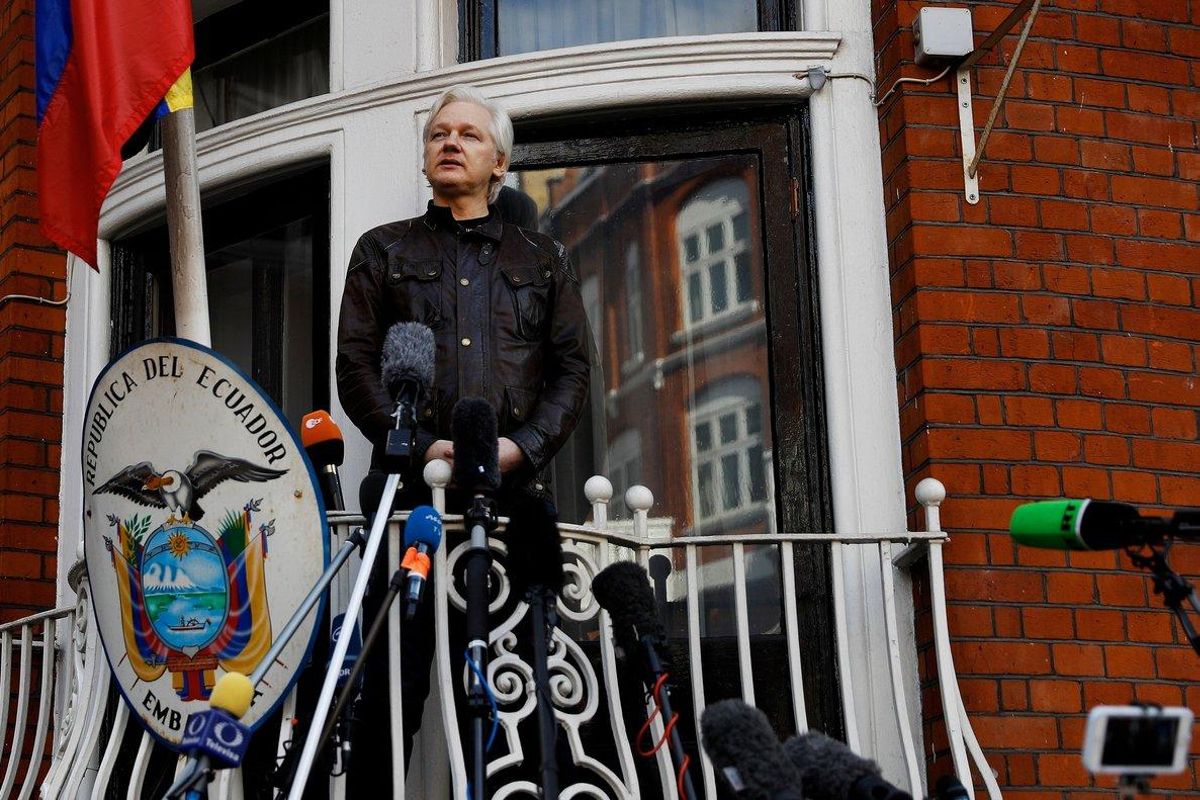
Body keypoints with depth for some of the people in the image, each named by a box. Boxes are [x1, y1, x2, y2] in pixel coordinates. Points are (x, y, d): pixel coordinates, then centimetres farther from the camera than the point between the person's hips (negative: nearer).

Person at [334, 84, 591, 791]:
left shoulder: (544, 260, 23)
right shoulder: (385, 251, 19)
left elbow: (573, 368, 12)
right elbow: (356, 366, 7)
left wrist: (520, 446, -6)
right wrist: (424, 445, -9)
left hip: (518, 488, 1)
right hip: (412, 487, -1)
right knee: (395, 673, -9)